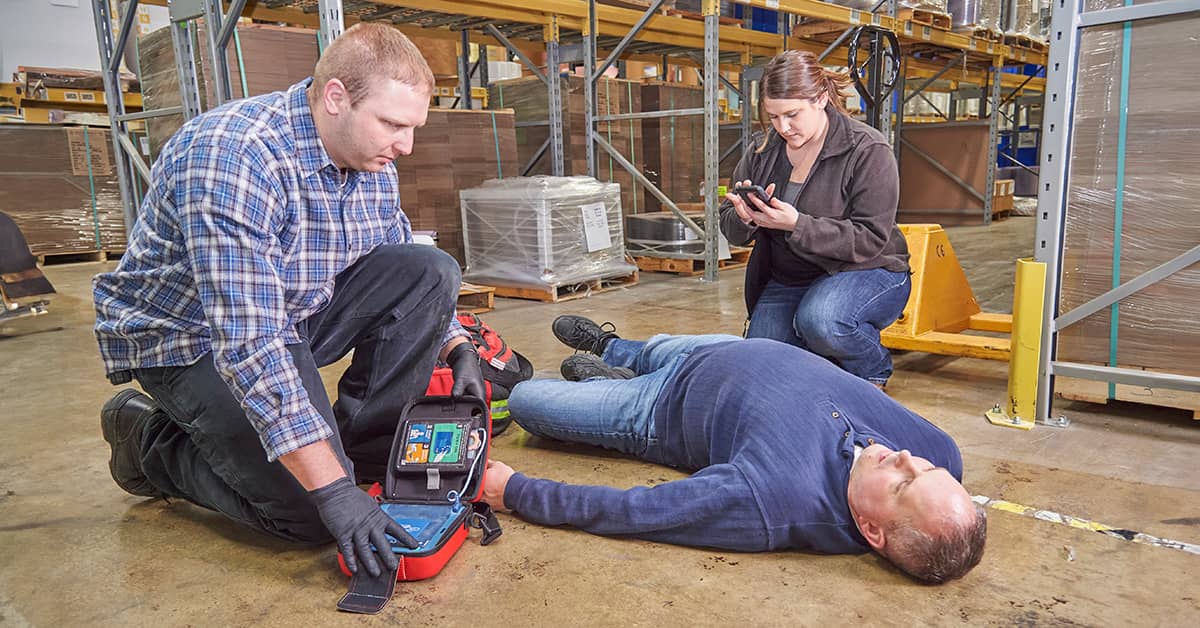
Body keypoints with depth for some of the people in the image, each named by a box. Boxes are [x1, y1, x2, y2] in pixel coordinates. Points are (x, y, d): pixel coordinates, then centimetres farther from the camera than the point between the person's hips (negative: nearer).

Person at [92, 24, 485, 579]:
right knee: (312, 513, -19)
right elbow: (248, 342, -36)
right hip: (191, 338, -7)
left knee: (431, 269, -12)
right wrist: (332, 488, -37)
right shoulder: (233, 155, -31)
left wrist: (457, 348, -9)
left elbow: (414, 283, 8)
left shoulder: (372, 164, -6)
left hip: (298, 314, 7)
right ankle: (149, 439, 6)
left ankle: (364, 447, -1)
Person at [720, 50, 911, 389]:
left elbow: (870, 240, -20)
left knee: (818, 321, -37)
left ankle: (874, 371, -3)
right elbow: (730, 227, 3)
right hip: (785, 280, 5)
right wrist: (744, 218, -23)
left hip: (865, 273, -5)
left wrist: (796, 225, -31)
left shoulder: (868, 151, -14)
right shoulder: (763, 148, 2)